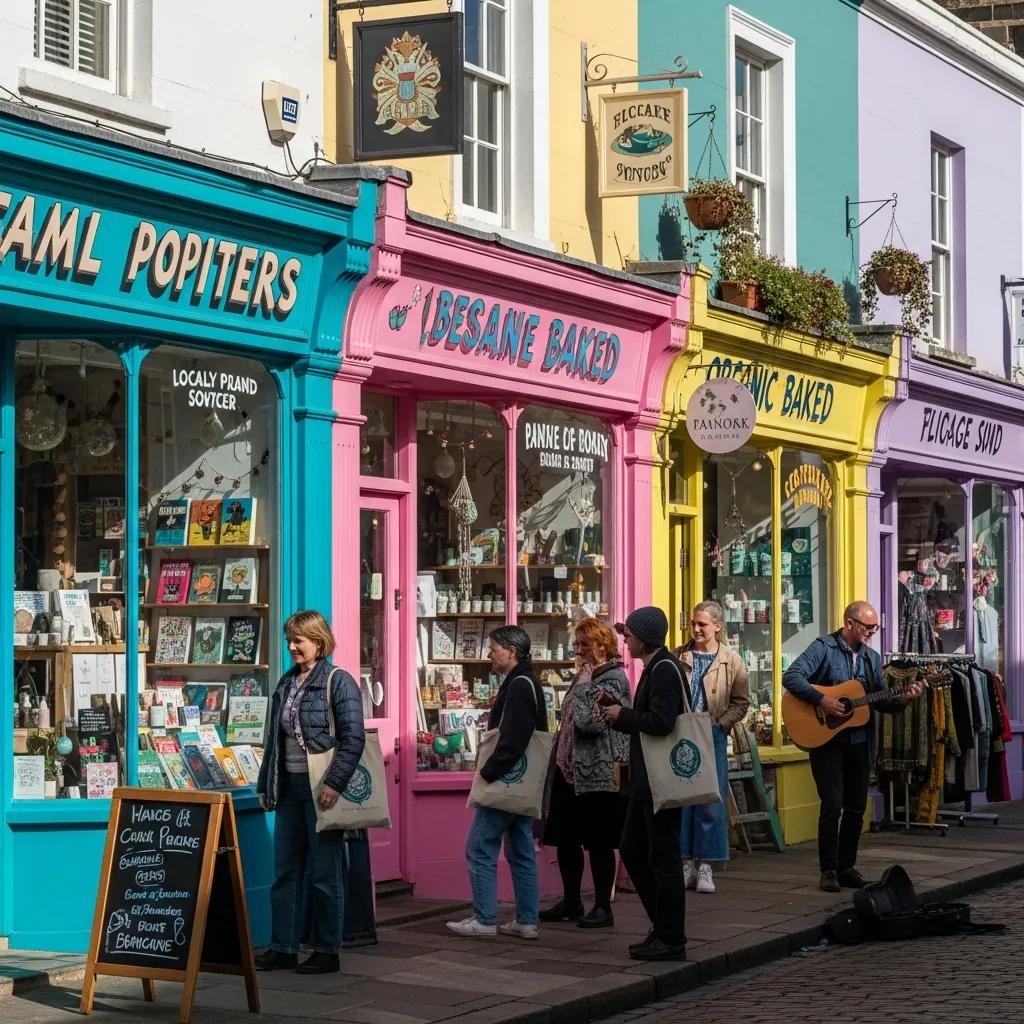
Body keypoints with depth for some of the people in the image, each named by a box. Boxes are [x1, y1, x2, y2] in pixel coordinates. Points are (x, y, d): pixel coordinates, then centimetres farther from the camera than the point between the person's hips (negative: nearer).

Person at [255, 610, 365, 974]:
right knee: (285, 871, 8)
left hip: (321, 789, -7)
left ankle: (327, 951, 7)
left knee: (325, 873, 0)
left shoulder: (338, 681, -7)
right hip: (289, 788, 7)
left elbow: (353, 738, -13)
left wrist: (335, 783, -21)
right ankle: (282, 947, 15)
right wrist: (265, 786, 16)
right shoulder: (286, 684, 14)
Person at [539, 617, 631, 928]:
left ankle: (603, 908, 5)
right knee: (565, 839, 13)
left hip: (597, 774, -9)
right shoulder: (585, 677, 15)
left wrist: (582, 685, -15)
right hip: (569, 771, 9)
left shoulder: (613, 679, -12)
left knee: (598, 843, -2)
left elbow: (590, 722, -24)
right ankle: (571, 902, 24)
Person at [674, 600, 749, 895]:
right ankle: (687, 863, 11)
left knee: (712, 802, -1)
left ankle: (705, 867, 5)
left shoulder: (732, 662, 2)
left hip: (712, 737, -1)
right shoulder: (677, 658, 7)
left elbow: (741, 703, 3)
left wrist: (718, 726, -8)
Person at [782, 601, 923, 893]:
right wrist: (821, 699, -25)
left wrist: (903, 700, -6)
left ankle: (846, 866, 20)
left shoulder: (872, 657, 11)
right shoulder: (824, 648, -7)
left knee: (856, 807, 8)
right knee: (832, 804, -10)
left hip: (859, 742, 6)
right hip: (826, 739, -6)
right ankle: (828, 870, -1)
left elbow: (879, 701, 13)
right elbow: (791, 677, -18)